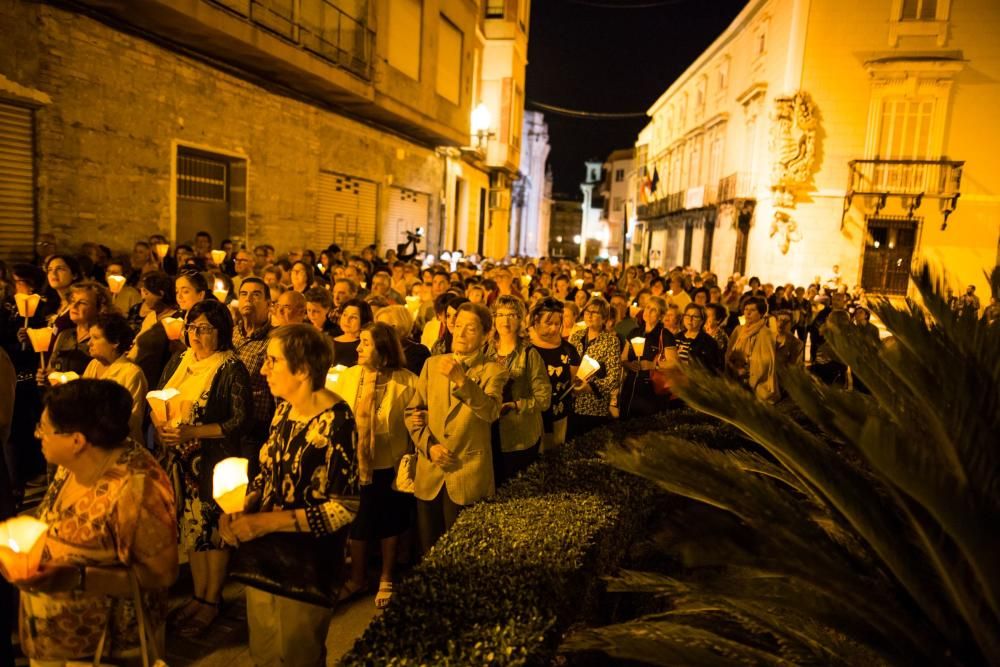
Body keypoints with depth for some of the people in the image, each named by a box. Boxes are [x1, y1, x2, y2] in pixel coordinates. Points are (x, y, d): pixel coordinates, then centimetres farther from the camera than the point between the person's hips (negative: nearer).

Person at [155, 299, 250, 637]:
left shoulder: (231, 368, -12)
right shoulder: (179, 360, 7)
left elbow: (240, 421, -16)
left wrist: (191, 432, -23)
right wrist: (158, 425, -8)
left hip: (215, 462, -5)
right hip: (181, 459, 6)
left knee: (213, 527, 5)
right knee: (191, 525, 14)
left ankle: (212, 602, 21)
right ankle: (198, 595, 30)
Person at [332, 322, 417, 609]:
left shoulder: (406, 382, -12)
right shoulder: (347, 376, -2)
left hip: (390, 466, -2)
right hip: (354, 465, 3)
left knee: (390, 523, 15)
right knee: (355, 523, 17)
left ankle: (386, 580, 36)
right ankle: (357, 578, 40)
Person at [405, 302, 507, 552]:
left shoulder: (492, 371, -3)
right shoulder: (432, 364, 9)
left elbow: (491, 412, -20)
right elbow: (412, 410, 8)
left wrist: (461, 380, -32)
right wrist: (428, 445, -7)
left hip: (468, 474, -3)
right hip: (429, 472, 4)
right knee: (428, 549, 15)